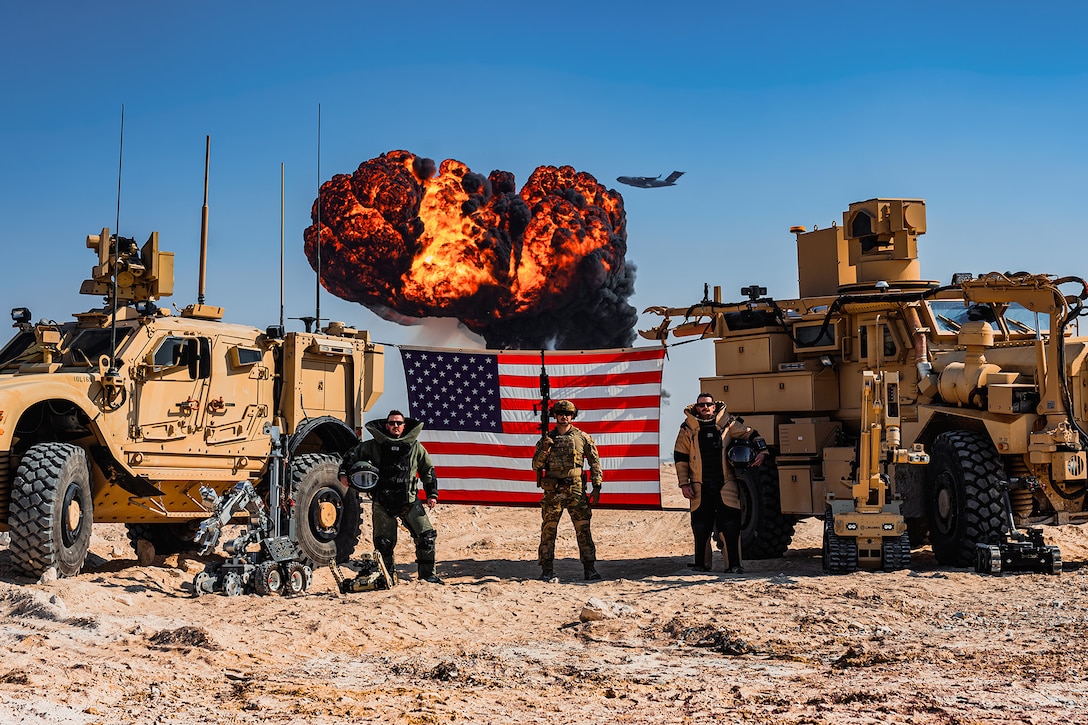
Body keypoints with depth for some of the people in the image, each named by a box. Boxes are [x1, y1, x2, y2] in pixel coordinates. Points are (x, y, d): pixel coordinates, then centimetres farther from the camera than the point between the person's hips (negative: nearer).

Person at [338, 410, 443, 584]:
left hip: (409, 502, 1)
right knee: (384, 542, 2)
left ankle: (427, 574, 6)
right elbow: (353, 455, 14)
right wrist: (344, 473, 0)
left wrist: (432, 494, 9)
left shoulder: (415, 447, 7)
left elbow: (428, 470, 15)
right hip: (383, 504, -1)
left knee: (426, 536, -6)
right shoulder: (374, 446, 4)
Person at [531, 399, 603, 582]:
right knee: (548, 531, 1)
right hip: (552, 491, 1)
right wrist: (545, 449, -10)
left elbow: (595, 463, 8)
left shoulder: (583, 437, 5)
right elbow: (536, 466, 6)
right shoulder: (546, 439, 7)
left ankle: (590, 569, 4)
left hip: (576, 491, -1)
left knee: (583, 529, -2)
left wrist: (596, 487, 0)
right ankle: (547, 571, 7)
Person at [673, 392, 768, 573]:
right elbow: (680, 457, 7)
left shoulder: (728, 423, 5)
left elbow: (751, 435, 12)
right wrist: (684, 484, 2)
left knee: (731, 524, -5)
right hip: (700, 487, 0)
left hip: (726, 484, 0)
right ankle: (701, 564, 16)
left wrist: (761, 451, -5)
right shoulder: (688, 428, 5)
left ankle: (733, 564, 3)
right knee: (701, 527, 5)